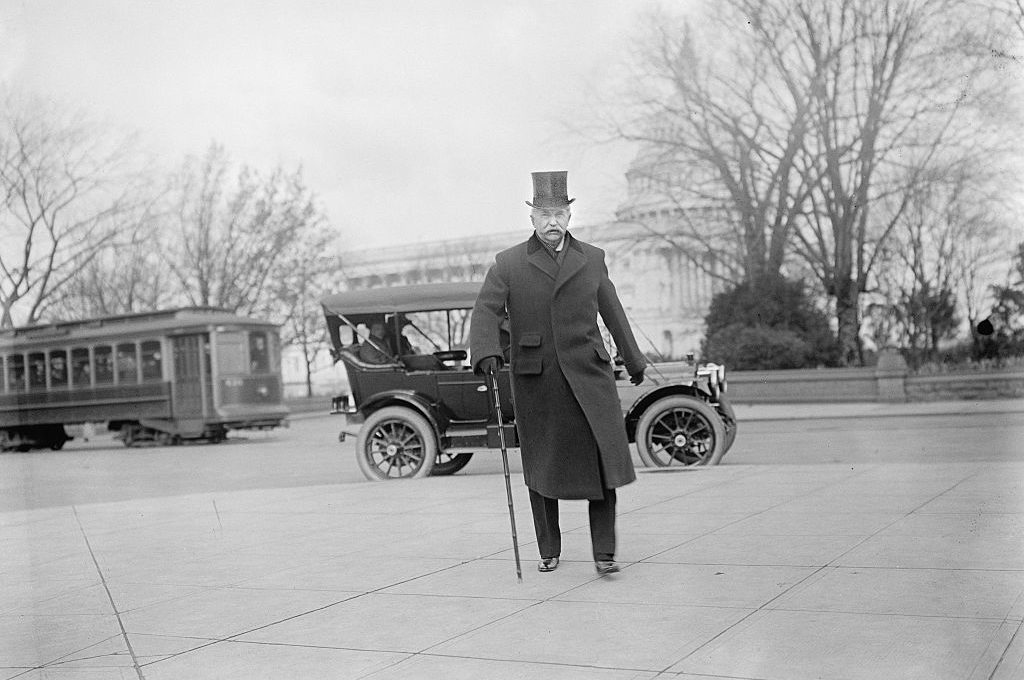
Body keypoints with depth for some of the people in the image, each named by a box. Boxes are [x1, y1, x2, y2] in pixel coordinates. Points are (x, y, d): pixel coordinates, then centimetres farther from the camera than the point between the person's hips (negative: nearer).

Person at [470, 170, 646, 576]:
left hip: (588, 374, 1)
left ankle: (604, 552, -4)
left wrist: (634, 360, 28)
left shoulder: (592, 259, 10)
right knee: (541, 465, 8)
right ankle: (548, 550, 24)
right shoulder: (508, 264, 3)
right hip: (535, 382, -1)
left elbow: (613, 313, 19)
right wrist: (487, 353, -26)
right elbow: (486, 311, -7)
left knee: (605, 455, -11)